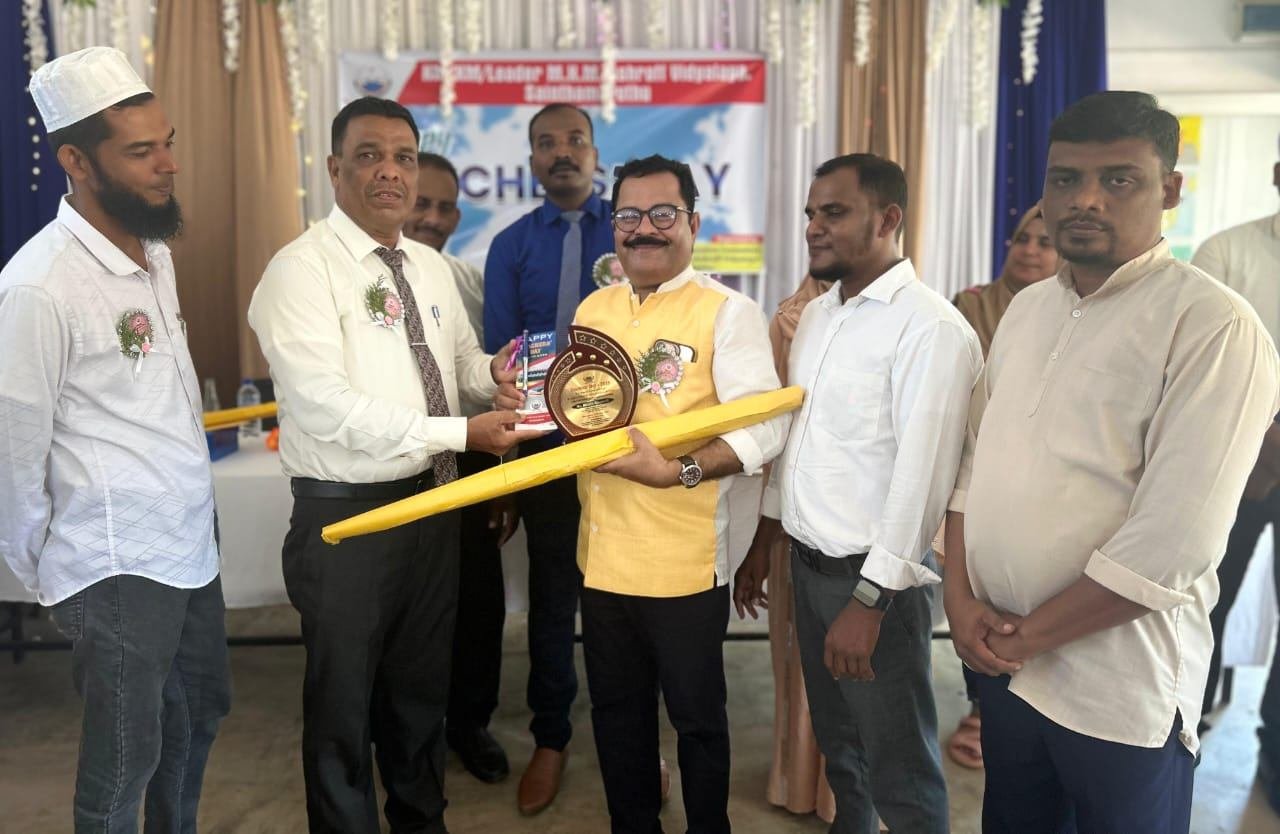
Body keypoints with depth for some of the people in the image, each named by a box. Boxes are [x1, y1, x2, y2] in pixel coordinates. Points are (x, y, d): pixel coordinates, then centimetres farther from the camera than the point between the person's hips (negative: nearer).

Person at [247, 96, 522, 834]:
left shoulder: (432, 267, 8)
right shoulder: (302, 268, -15)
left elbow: (462, 360, 18)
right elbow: (326, 407, -24)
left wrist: (493, 373, -6)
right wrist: (461, 432, -24)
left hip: (434, 504, 7)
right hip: (347, 514, -7)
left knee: (424, 686, 22)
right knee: (345, 698, 11)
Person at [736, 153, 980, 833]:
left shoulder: (931, 328, -17)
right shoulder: (816, 315, 9)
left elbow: (922, 473, -21)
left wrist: (869, 600, -21)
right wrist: (762, 544, 16)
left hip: (874, 577, -7)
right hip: (807, 564, 8)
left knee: (898, 766, 8)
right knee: (836, 740, 23)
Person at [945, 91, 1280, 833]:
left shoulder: (1215, 327, -15)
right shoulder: (1027, 307, 7)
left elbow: (1173, 546, -20)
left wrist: (1027, 635, -13)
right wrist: (961, 598, -4)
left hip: (1121, 690, -6)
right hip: (1001, 663, 6)